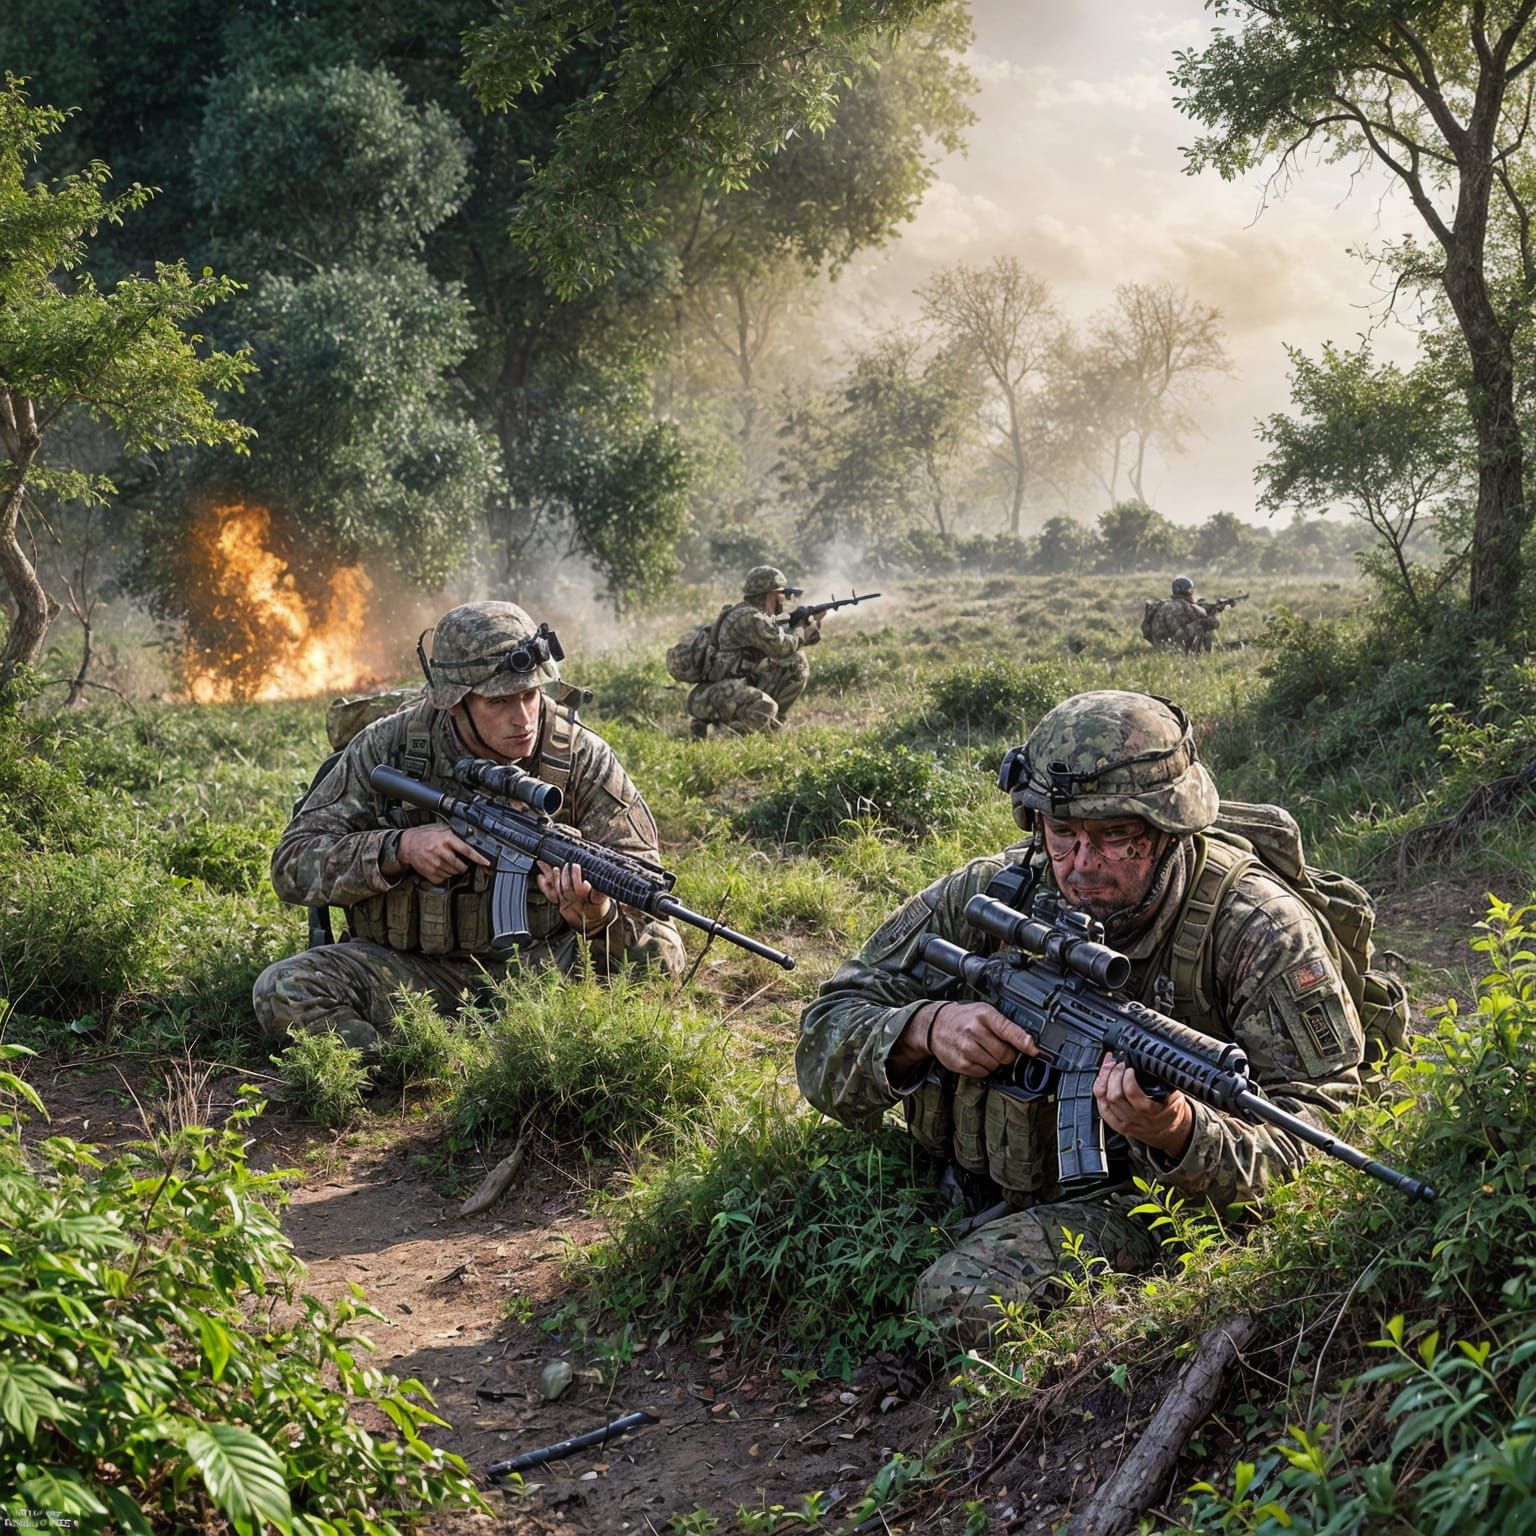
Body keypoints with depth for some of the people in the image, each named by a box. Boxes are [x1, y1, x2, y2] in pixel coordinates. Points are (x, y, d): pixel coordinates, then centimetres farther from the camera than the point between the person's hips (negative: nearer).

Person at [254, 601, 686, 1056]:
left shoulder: (582, 758, -9)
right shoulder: (388, 748, -7)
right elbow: (293, 864, -6)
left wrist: (597, 916, -36)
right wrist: (399, 849, -23)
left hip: (539, 963, 0)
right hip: (413, 966, 0)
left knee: (655, 950, -28)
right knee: (282, 992, -23)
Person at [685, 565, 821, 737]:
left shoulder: (761, 618, 13)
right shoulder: (747, 617, -17)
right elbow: (781, 646, -22)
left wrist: (812, 624, 7)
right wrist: (800, 630, -2)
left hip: (743, 687, 10)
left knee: (797, 665, 6)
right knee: (765, 707, -37)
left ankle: (768, 722, 9)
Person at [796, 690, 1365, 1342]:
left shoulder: (1258, 931, -16)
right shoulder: (986, 896, -7)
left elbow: (1324, 1129, -20)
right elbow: (824, 1044, -4)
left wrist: (1180, 1132, -39)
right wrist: (924, 1030, -27)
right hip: (1003, 1185, 6)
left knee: (965, 1296, -27)